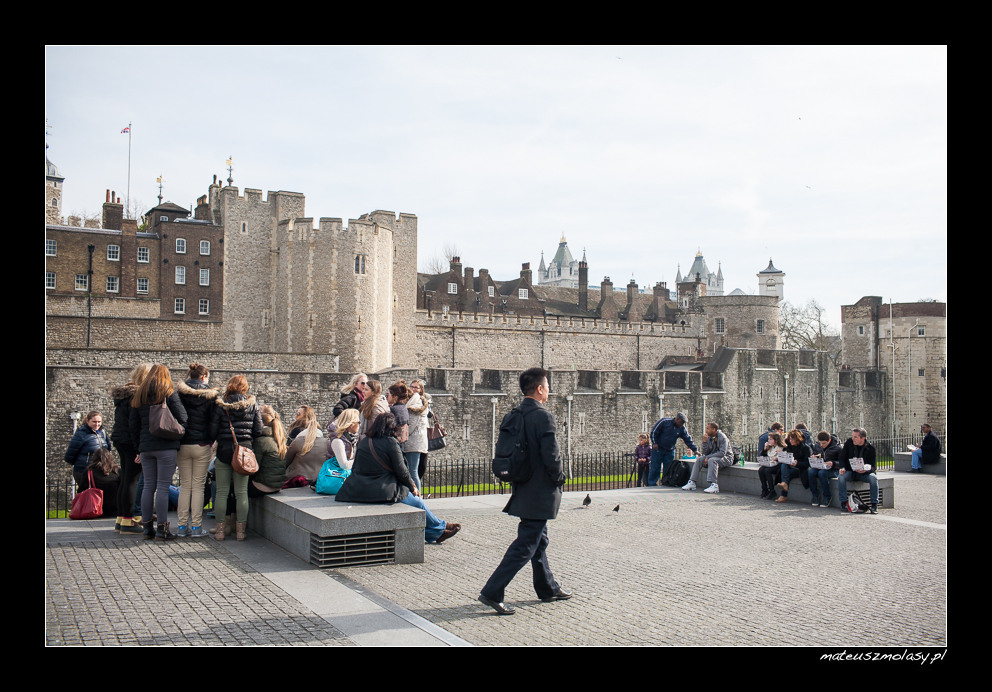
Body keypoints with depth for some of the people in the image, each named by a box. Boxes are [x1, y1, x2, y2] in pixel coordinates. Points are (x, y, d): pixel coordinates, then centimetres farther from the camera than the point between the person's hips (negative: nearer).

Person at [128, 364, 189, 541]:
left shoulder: (140, 395, 12)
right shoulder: (169, 392, -2)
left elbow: (133, 424, 14)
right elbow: (182, 418, -7)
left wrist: (140, 446, 18)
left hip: (145, 447, 5)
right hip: (166, 446, -5)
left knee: (148, 486, 9)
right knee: (163, 486, -4)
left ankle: (147, 527, 12)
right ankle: (162, 529, -4)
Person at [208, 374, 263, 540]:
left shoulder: (221, 405, -5)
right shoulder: (253, 405, 0)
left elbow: (212, 431, -5)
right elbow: (258, 431, 0)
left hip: (224, 451, -1)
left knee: (222, 492, 7)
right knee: (241, 492, 6)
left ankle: (221, 528, 10)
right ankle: (240, 529, 10)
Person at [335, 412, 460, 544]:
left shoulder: (363, 441, 8)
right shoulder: (391, 442, -10)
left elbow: (354, 468, 15)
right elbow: (401, 471, -8)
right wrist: (412, 487, 10)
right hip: (384, 491, -7)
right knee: (417, 502, 15)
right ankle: (439, 529, 31)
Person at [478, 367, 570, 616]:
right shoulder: (543, 416, -19)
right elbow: (551, 456, -23)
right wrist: (558, 478, -6)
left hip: (523, 489, 9)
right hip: (540, 492, -9)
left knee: (539, 540, 20)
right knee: (525, 545, -5)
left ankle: (548, 588, 33)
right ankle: (492, 592, -6)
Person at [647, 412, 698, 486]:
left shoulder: (682, 428, 2)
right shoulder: (664, 422, -11)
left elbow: (688, 440, 3)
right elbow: (654, 431, -8)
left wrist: (695, 450, -6)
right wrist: (654, 443, -13)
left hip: (670, 450, 5)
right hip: (658, 448, -5)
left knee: (668, 469, 4)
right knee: (655, 467, -5)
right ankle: (652, 484, 1)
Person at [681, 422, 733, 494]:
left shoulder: (722, 437, -16)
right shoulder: (709, 438, 5)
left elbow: (722, 453, -26)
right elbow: (705, 453, 4)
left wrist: (708, 457, -26)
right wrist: (704, 442, -10)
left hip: (726, 458, -8)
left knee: (711, 460, -35)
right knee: (699, 459, -10)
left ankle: (714, 485, -40)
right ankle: (692, 482, -15)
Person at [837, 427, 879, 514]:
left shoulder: (870, 448, -8)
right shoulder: (849, 442, -4)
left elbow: (872, 466, -8)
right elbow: (841, 457, 2)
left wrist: (866, 470, -32)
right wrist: (842, 467, -19)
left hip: (864, 474, -1)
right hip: (850, 472, 1)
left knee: (873, 478, -31)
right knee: (841, 476, -31)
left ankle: (874, 504, -22)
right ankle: (843, 502, -23)